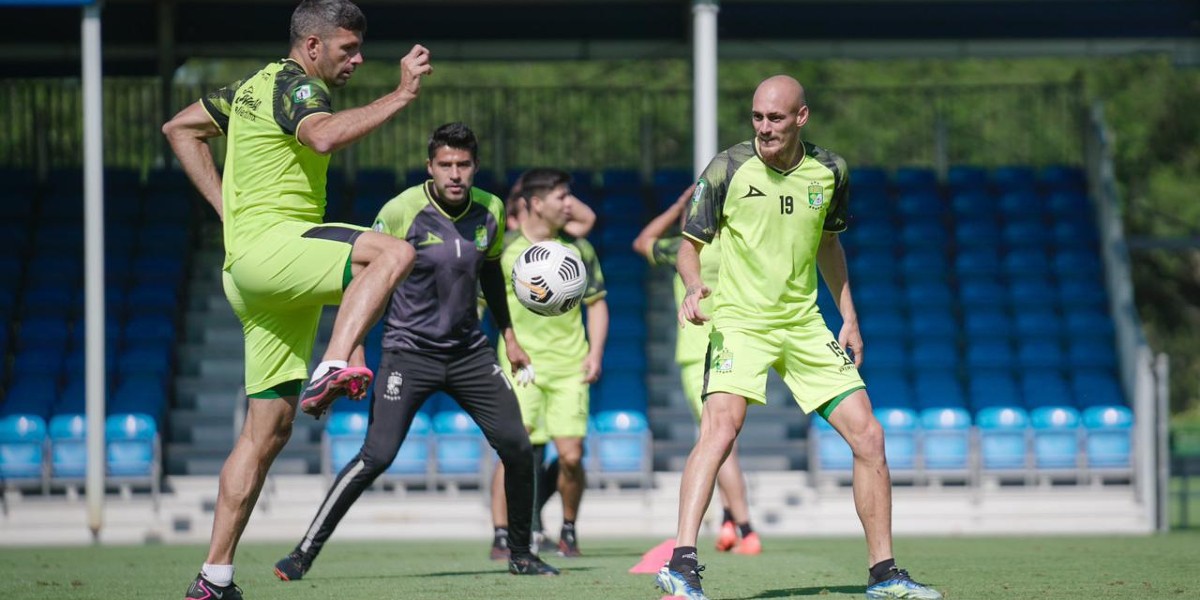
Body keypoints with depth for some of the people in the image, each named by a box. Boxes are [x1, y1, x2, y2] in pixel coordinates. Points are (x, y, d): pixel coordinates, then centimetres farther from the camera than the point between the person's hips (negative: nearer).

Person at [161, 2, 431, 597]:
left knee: (269, 427, 7)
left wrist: (226, 205, 24)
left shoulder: (256, 85, 23)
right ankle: (332, 370, -42)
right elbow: (324, 136, -29)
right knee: (393, 252, -30)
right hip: (271, 242, -10)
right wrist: (400, 95, -25)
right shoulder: (294, 84, -6)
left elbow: (180, 128, 33)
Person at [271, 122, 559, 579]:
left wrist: (508, 335, 24)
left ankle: (521, 555, 17)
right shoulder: (402, 212, -15)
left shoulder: (490, 210, 0)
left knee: (517, 447, -2)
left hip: (469, 349, 5)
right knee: (377, 456, -17)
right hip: (409, 350, -5)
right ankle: (305, 553, -9)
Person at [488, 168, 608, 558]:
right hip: (520, 362, -2)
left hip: (569, 365, 2)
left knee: (571, 456, -2)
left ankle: (569, 532, 20)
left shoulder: (577, 248, 8)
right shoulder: (503, 248, -1)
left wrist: (595, 353, 4)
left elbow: (596, 302, 15)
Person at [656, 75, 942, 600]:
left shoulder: (830, 172, 3)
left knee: (869, 436, -1)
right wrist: (693, 286, -23)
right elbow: (689, 244, -1)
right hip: (740, 321, -4)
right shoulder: (728, 169, -8)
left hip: (804, 325, 5)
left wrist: (849, 317, 15)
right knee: (721, 426, -29)